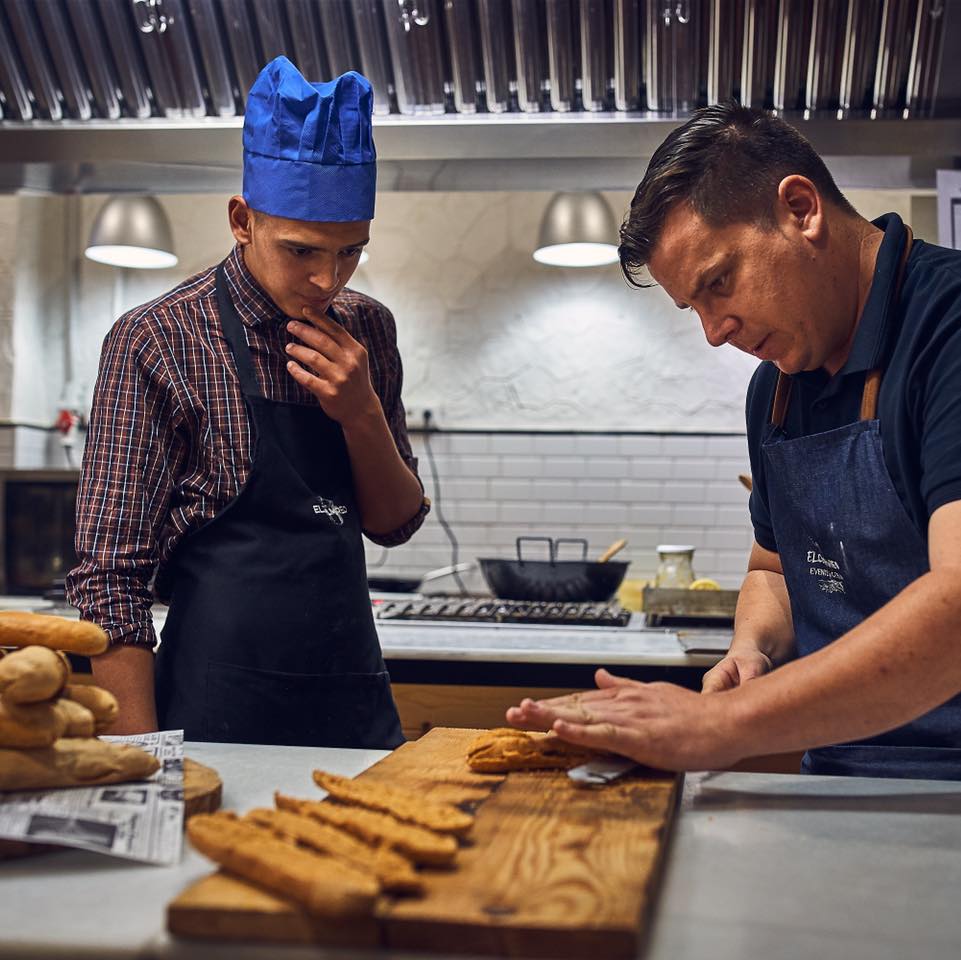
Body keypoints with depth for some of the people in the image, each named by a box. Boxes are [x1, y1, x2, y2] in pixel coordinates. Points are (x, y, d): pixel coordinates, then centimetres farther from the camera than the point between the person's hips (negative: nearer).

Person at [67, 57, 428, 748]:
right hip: (221, 718, -5)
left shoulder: (367, 330, 4)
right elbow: (110, 577, -11)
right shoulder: (155, 342, -11)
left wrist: (362, 413, -11)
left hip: (360, 712, 5)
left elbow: (395, 524, 8)